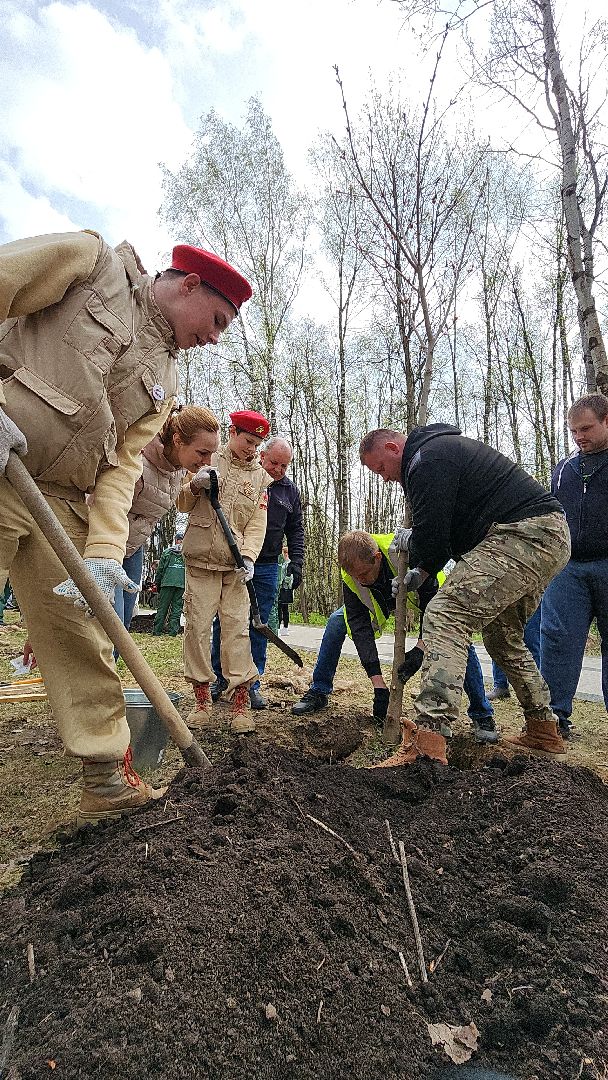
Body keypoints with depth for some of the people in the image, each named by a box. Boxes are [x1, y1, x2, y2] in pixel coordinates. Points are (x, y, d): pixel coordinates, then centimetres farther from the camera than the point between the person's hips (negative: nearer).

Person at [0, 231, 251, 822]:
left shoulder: (165, 380, 16)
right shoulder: (92, 263, 4)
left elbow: (122, 465, 5)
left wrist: (104, 549, -10)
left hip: (64, 502, 6)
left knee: (84, 641, 7)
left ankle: (107, 781, 19)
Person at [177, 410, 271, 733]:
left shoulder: (260, 476, 13)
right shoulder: (208, 461, 7)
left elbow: (257, 523, 6)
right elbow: (181, 504, 10)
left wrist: (248, 556, -10)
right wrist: (195, 485, -12)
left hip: (236, 564, 1)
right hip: (200, 560, -1)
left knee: (237, 628, -3)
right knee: (198, 626, -1)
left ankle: (240, 703, 0)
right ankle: (202, 699, 9)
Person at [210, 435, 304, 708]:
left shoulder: (290, 491, 11)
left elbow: (296, 530, 16)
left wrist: (296, 561, 4)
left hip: (266, 567, 3)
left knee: (259, 627, 4)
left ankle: (252, 685, 14)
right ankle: (220, 679, 19)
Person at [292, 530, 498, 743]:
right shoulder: (350, 576, -31)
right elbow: (360, 628, -30)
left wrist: (420, 648, -42)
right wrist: (378, 685, -34)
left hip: (423, 597, -2)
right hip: (382, 601, 3)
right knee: (336, 621, -15)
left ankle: (481, 715, -8)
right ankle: (318, 693, 1)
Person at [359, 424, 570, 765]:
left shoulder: (426, 457, -9)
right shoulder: (444, 446, 25)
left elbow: (429, 535, -15)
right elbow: (446, 530, 29)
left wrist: (409, 542, 8)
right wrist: (422, 570, 21)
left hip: (523, 535, -11)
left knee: (445, 616, -19)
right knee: (504, 637, 22)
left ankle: (427, 739, -28)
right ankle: (544, 733, 32)